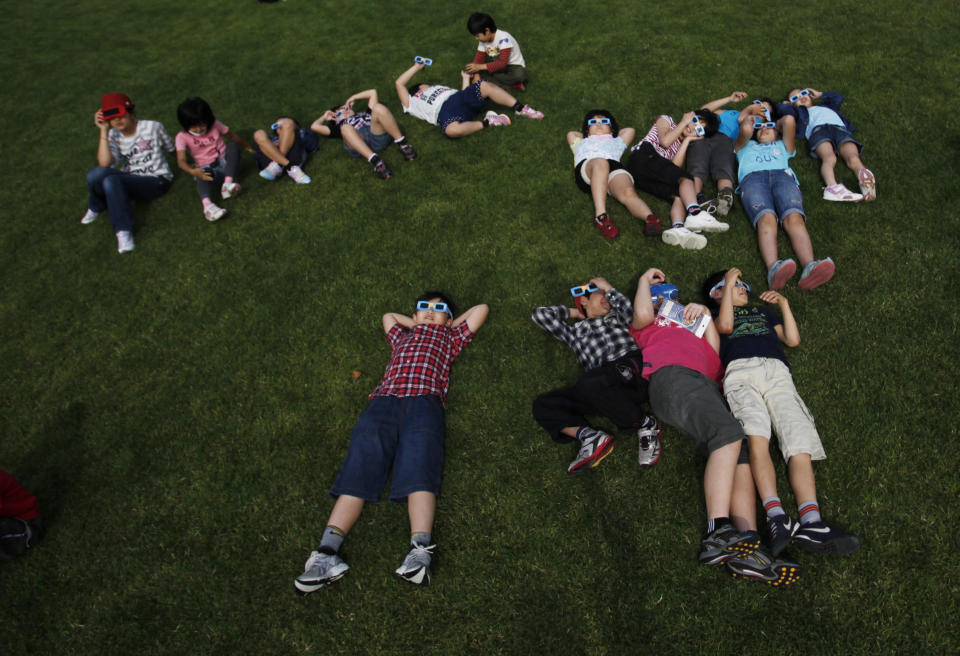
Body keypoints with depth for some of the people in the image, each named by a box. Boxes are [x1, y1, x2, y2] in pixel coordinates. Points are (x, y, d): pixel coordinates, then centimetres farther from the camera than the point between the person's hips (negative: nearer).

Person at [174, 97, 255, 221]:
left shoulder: (215, 125, 3)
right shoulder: (182, 137, -4)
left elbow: (232, 136, 20)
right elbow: (181, 161, -16)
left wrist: (247, 146, 33)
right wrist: (192, 171, -38)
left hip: (225, 162, 3)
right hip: (206, 168, -3)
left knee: (233, 145, -26)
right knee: (202, 177, -39)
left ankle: (227, 185, -43)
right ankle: (207, 205, -70)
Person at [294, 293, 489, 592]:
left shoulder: (449, 338, 35)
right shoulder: (402, 336, 42)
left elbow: (482, 308, 40)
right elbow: (388, 315, 60)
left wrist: (447, 325, 44)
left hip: (424, 398, -2)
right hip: (384, 399, 3)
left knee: (418, 466, -28)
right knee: (359, 465, -21)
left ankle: (420, 550, -47)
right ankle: (327, 551, -36)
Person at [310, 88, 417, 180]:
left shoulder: (364, 114, 42)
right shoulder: (339, 127, 35)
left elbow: (372, 92, 44)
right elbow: (314, 126, 26)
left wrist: (352, 98, 47)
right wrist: (325, 117, 44)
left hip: (379, 136, 1)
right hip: (358, 148, -1)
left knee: (379, 107, -22)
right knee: (346, 128, -34)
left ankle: (402, 144, -27)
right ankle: (376, 161, -49)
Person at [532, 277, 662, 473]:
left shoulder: (616, 317, 31)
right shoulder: (575, 332, 34)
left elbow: (628, 308, 7)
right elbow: (540, 314, 31)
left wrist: (607, 286, 22)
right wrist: (573, 312, 37)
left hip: (630, 370, -3)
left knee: (588, 384, -36)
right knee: (541, 405, -10)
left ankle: (646, 425, -20)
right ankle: (589, 435, -28)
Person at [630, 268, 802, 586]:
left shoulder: (692, 324, 44)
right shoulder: (648, 325, 33)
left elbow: (715, 352, 27)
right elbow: (642, 314, 8)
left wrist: (704, 313, 24)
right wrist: (645, 280, 26)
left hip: (707, 384, 6)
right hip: (671, 377, -5)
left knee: (739, 456, -21)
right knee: (728, 432, -33)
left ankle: (747, 546, -39)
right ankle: (718, 534, -46)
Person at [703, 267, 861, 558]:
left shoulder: (762, 309, 42)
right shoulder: (715, 313, 30)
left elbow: (792, 339, 31)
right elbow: (725, 326, 5)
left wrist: (784, 303, 26)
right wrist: (728, 284, 14)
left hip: (777, 372, 3)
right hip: (740, 371, -3)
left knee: (800, 441, -24)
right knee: (756, 438, -32)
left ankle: (811, 524, -41)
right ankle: (776, 515, -46)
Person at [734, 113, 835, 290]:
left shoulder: (783, 145, 42)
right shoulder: (745, 146, 42)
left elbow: (789, 120, 25)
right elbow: (746, 129, 20)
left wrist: (778, 124, 46)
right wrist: (750, 121, 41)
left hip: (783, 175, 1)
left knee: (794, 218, -31)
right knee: (766, 219, -34)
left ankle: (809, 268, -58)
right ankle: (773, 269, -62)